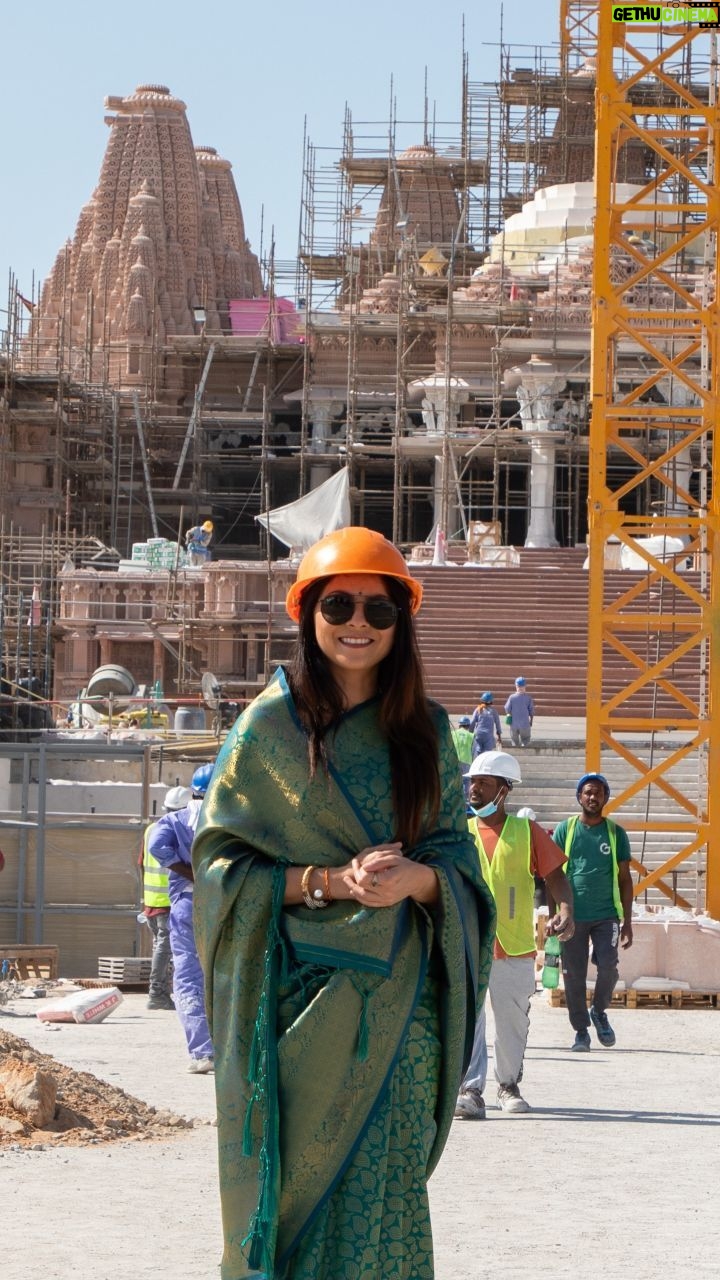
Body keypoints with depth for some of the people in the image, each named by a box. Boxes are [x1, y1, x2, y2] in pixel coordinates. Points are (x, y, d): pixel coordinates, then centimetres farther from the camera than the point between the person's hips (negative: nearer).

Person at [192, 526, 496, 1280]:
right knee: (295, 1183, -3)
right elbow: (220, 860, -1)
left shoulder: (425, 729, 8)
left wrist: (417, 878, -15)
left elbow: (456, 854, 8)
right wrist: (327, 882, -15)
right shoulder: (269, 724, 1)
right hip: (300, 1004, -2)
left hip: (397, 1003, 2)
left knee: (386, 1185, -1)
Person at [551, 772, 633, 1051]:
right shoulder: (565, 830, 6)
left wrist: (627, 921, 4)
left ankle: (599, 1011, 12)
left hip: (606, 915, 0)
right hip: (573, 916, 0)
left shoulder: (615, 833, 7)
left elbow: (624, 879, 10)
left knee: (608, 967, -15)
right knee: (574, 976, 1)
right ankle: (581, 1031, 13)